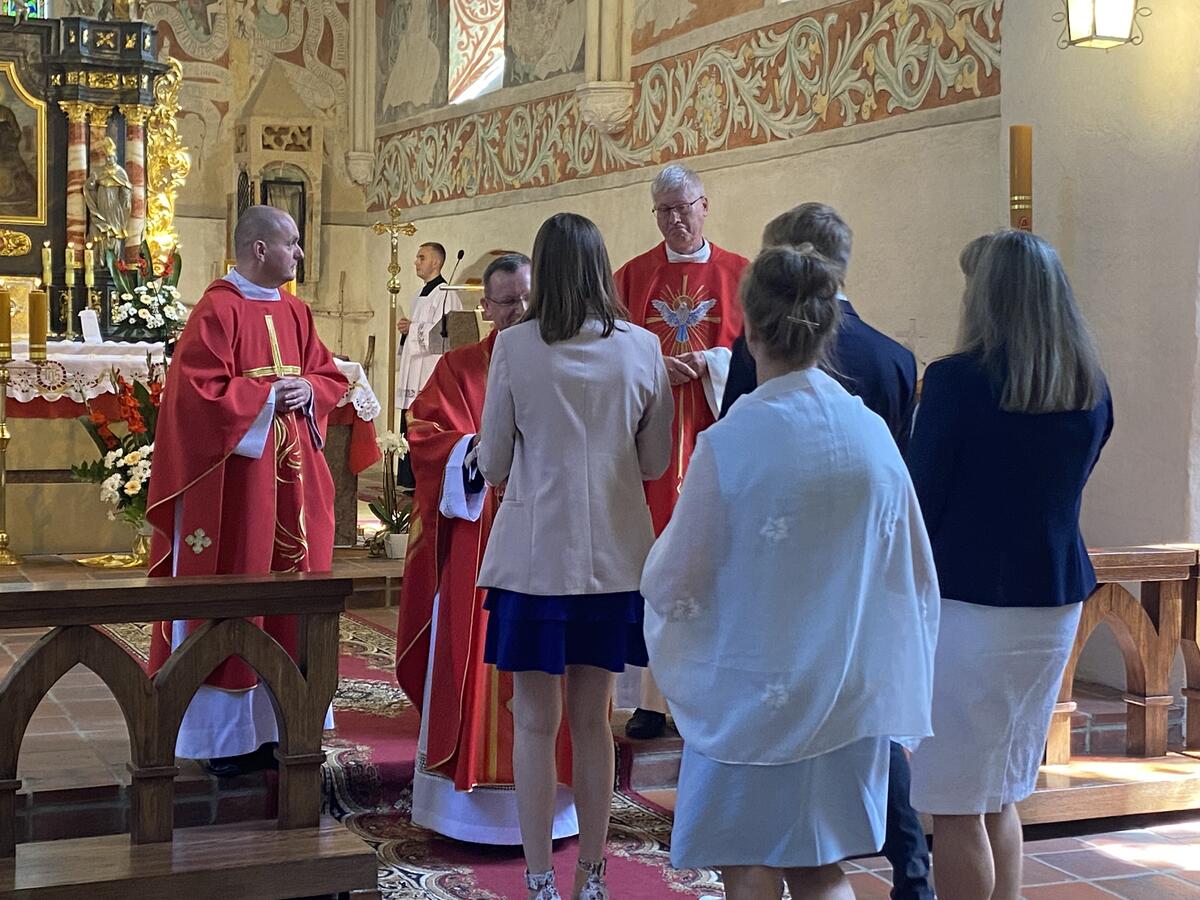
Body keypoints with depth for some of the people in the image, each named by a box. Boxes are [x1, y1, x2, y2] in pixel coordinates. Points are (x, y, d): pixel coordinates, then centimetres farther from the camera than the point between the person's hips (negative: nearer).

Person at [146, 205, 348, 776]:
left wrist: (308, 391, -5)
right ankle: (228, 735, 8)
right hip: (235, 483, -7)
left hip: (291, 482, 7)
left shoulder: (294, 312, 12)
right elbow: (196, 393, -17)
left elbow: (330, 376, 16)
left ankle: (275, 722, 19)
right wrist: (267, 395, -15)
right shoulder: (217, 311, -10)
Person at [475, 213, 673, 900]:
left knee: (537, 722, 6)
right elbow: (656, 461, 6)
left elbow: (493, 463, -1)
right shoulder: (641, 347, -1)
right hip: (614, 555, 3)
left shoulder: (515, 348, -8)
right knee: (593, 718, 14)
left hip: (534, 554, -3)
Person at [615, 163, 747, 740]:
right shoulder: (633, 275, 10)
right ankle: (653, 697, 1)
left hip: (712, 433, 0)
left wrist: (711, 363, -11)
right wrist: (655, 369, -11)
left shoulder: (738, 274, 8)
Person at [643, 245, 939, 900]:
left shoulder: (730, 442, -18)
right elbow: (915, 575, 5)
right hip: (850, 694, 5)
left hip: (752, 693, -4)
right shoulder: (872, 432, -3)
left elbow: (676, 582, -10)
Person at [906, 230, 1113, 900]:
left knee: (957, 807, 3)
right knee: (1002, 798, 19)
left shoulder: (959, 380, -13)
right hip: (1057, 602, 6)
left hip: (968, 601, -6)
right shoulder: (1092, 389, 4)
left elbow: (921, 500, -8)